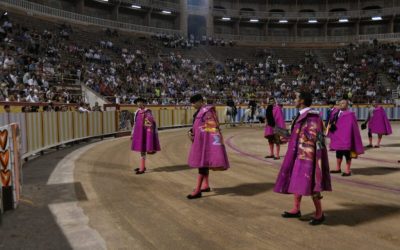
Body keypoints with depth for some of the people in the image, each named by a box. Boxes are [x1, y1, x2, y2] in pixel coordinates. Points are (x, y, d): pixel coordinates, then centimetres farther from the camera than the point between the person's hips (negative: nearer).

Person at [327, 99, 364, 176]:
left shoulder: (349, 115, -13)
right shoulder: (336, 113, 7)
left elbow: (350, 127, -17)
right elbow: (332, 122, 10)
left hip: (345, 136, -7)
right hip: (338, 136, 7)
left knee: (347, 153, 1)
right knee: (338, 153, 16)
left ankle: (348, 171, 9)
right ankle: (338, 168, 27)